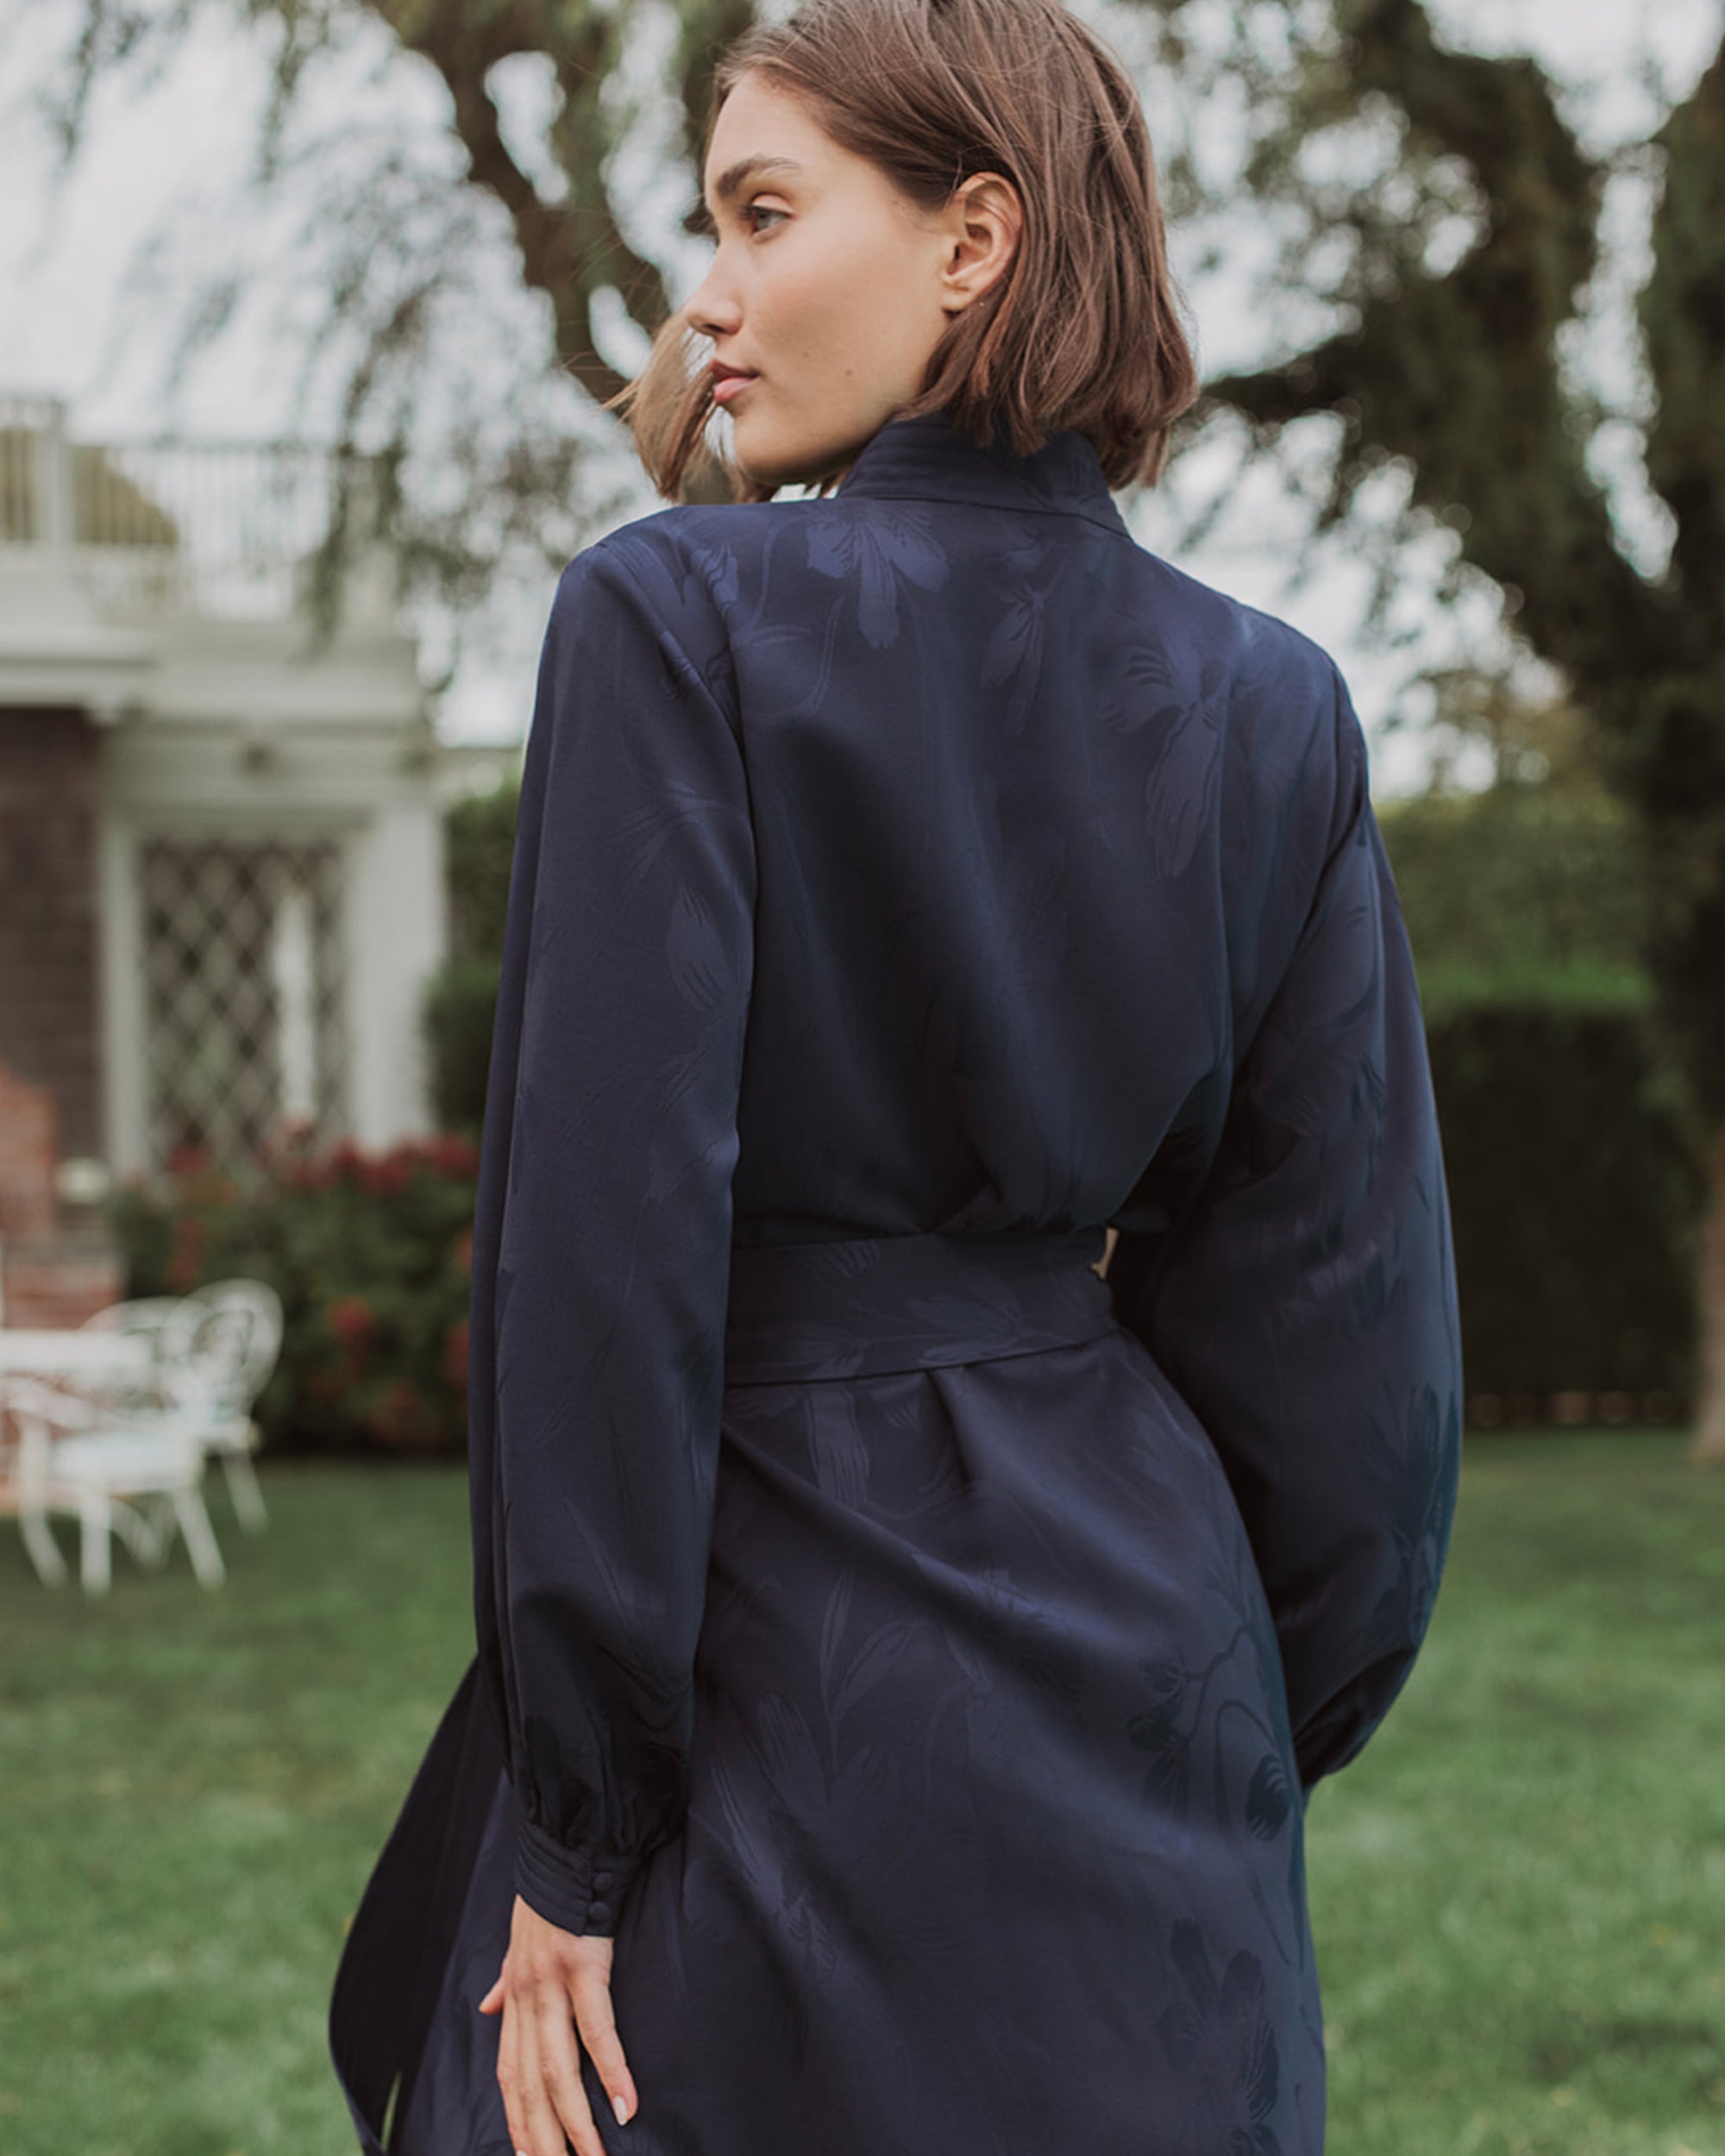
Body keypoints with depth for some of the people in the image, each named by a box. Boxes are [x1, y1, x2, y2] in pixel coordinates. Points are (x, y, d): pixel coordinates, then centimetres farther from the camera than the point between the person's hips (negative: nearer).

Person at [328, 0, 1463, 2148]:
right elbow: (1343, 1276, 5)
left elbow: (601, 1244, -15)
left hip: (782, 1674, -5)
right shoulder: (1269, 702, 3)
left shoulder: (677, 620, -12)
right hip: (1147, 1665, 6)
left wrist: (576, 1827, -9)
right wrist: (1259, 1731, 15)